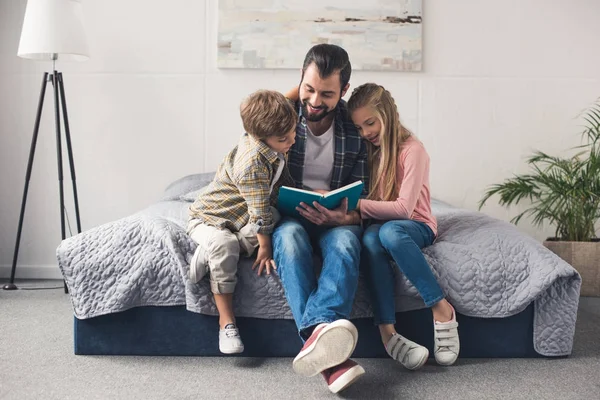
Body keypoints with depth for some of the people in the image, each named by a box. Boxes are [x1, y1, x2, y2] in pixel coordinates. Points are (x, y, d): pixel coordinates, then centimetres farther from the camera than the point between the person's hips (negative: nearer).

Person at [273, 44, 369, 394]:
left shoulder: (356, 130, -5)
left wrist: (342, 217, -26)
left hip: (335, 221, 1)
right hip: (288, 216, -1)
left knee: (345, 243, -36)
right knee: (290, 237, -37)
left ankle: (317, 335, -56)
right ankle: (330, 355, -54)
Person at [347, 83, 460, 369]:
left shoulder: (412, 149, -11)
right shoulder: (367, 150, 9)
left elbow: (404, 208, -19)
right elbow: (358, 200, 12)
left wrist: (358, 205, -26)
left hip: (416, 226, -4)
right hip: (378, 224, 4)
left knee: (389, 231, -40)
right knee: (371, 239, -34)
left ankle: (442, 310, -31)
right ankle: (387, 333, -42)